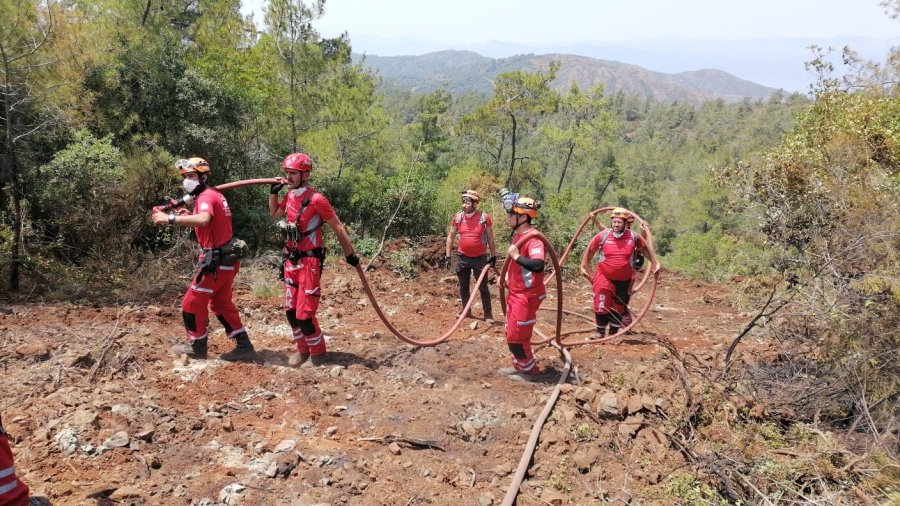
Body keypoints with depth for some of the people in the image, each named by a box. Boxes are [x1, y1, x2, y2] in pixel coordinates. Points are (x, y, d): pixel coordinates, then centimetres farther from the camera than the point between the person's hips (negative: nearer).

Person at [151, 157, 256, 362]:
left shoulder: (206, 196, -15)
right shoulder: (215, 195, 16)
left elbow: (204, 220, -37)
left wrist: (170, 219, -35)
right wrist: (188, 217, 7)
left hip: (217, 261, -10)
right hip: (226, 258, 10)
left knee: (192, 303, 4)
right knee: (221, 303, 19)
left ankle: (197, 347, 19)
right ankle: (244, 346, 18)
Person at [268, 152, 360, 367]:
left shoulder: (316, 200, -19)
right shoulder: (290, 196, 4)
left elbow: (338, 228, -12)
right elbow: (274, 213, 24)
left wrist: (350, 254, -8)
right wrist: (273, 192, 9)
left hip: (309, 262, -8)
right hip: (291, 260, 8)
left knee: (304, 314, -6)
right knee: (291, 311, 13)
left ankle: (318, 353, 15)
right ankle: (303, 349, 29)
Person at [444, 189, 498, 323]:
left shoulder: (484, 217, -11)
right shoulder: (457, 217, -5)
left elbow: (490, 238, -1)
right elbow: (450, 237, 5)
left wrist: (493, 256, 2)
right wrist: (447, 256, 3)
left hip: (480, 258, -3)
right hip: (463, 258, 3)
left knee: (483, 287, 2)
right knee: (463, 286, 13)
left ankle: (488, 314, 10)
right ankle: (466, 311, 28)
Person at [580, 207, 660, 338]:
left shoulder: (633, 237, -8)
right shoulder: (603, 235, -11)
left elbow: (646, 248, 10)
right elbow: (590, 250, 2)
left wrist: (655, 263, 8)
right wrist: (584, 266, 2)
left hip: (624, 280, 2)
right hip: (604, 277, -1)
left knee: (618, 308, 13)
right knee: (601, 305, -8)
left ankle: (613, 332, 29)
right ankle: (600, 332, 10)